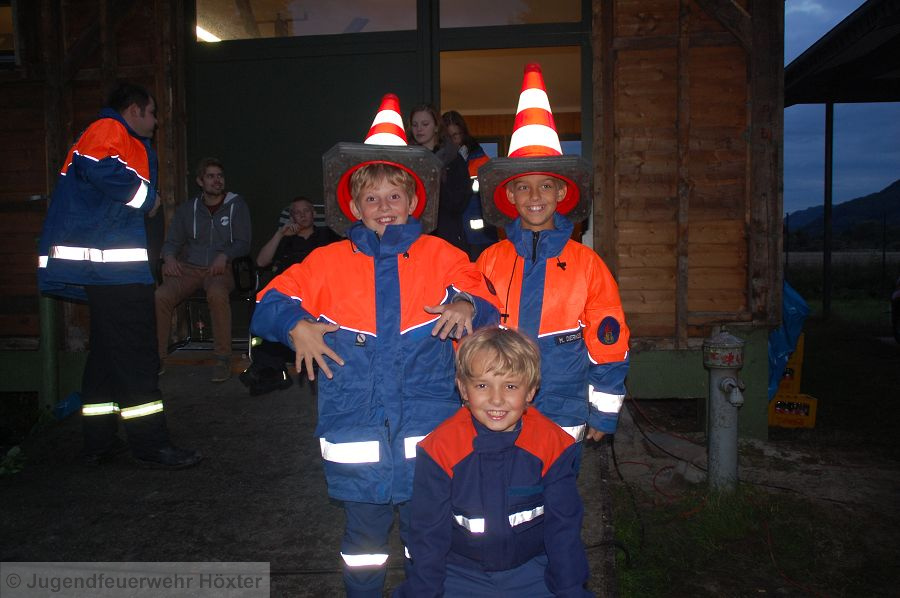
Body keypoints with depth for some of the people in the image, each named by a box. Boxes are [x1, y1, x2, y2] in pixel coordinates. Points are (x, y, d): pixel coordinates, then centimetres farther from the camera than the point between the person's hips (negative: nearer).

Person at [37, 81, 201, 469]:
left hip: (101, 267, 11)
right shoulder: (109, 129, -4)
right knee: (135, 353, -8)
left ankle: (99, 441, 20)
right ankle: (150, 444, -3)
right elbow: (100, 168, -24)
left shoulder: (123, 139, 26)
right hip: (113, 264, -11)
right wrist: (146, 197, -11)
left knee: (107, 351, 13)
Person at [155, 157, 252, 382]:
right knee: (161, 295, -28)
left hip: (220, 269, -3)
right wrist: (169, 257, -9)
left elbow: (243, 244, 3)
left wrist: (224, 256, -17)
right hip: (189, 268, 3)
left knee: (217, 293, -39)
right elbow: (172, 242, 15)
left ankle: (223, 359, -29)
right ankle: (158, 359, -15)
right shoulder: (187, 209, 17)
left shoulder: (236, 205, 9)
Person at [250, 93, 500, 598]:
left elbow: (483, 299, 5)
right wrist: (296, 324, -16)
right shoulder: (328, 262, 5)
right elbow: (269, 305, 6)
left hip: (428, 437, 0)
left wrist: (468, 305, -19)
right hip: (357, 437, 1)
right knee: (364, 534, 17)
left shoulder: (442, 256, 4)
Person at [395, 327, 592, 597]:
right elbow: (428, 532, -5)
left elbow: (564, 526, -1)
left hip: (531, 567, 1)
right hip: (459, 572, 0)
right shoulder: (440, 447, -15)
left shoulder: (552, 444, -12)